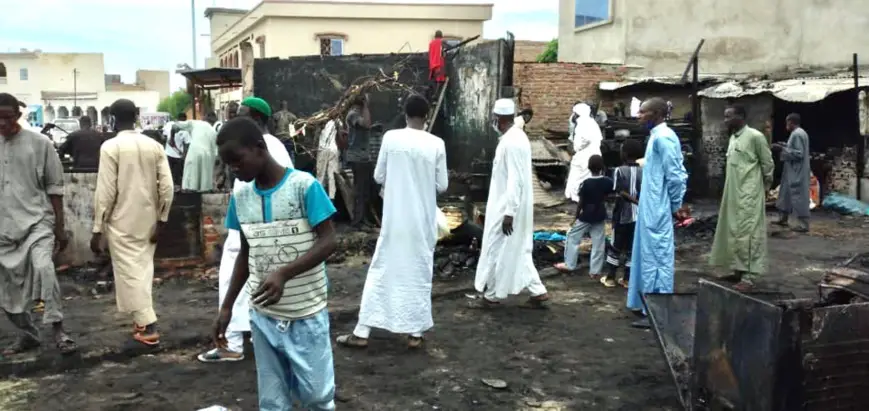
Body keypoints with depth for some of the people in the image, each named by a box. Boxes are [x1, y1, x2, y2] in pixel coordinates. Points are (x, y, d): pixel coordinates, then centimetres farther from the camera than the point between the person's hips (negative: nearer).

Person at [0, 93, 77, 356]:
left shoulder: (39, 143, -3)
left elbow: (54, 187, 0)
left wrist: (59, 227, -2)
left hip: (37, 220, -4)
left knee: (43, 268, -26)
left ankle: (58, 329, -16)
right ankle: (27, 334, 26)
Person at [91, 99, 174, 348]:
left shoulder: (110, 147, -11)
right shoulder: (154, 146, 1)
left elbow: (106, 191, -13)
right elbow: (167, 187, -2)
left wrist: (97, 229, -7)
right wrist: (161, 220, 6)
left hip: (122, 222, -5)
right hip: (148, 221, 5)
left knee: (129, 272, 0)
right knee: (143, 268, 17)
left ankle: (148, 328, -3)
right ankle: (142, 319, 25)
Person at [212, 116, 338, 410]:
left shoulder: (304, 185, -13)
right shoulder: (240, 196, 4)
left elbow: (328, 242, -14)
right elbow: (246, 253, 13)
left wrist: (284, 273, -27)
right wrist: (227, 306, 10)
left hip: (307, 315, -4)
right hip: (263, 316, 4)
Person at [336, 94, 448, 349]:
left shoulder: (391, 138, -7)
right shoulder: (436, 144, -8)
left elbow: (379, 176, 0)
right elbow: (442, 186, -2)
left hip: (394, 218, 0)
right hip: (423, 220, 0)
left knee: (381, 270, 7)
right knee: (420, 272, 11)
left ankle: (362, 332, 10)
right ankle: (415, 333, 16)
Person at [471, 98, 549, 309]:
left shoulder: (510, 142, -22)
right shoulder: (517, 136, 10)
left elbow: (515, 180, -25)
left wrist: (509, 212, -24)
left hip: (507, 207, -10)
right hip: (515, 206, 10)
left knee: (497, 250, 3)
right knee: (518, 251, 15)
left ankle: (491, 295, 15)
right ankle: (538, 292, 18)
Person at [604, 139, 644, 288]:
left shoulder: (619, 170, -10)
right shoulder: (643, 172, 2)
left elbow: (622, 193, -17)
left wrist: (637, 203, -13)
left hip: (622, 215, -3)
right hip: (638, 215, 4)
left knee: (615, 246, 9)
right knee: (632, 247, 10)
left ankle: (611, 277, 13)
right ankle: (627, 279, 14)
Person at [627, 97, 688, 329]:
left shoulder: (663, 138, -18)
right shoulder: (657, 136, 13)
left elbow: (675, 176, -19)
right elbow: (677, 173, 17)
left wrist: (676, 206, -9)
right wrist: (675, 204, 15)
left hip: (657, 211, -10)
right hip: (651, 209, 10)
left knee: (657, 258, -4)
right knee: (649, 256, 16)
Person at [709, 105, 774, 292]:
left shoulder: (755, 136, -12)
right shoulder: (733, 137, 13)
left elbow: (768, 164, -6)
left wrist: (765, 187, 2)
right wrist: (730, 190, 16)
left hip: (749, 194, -9)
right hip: (733, 193, 9)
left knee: (748, 232, -9)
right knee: (734, 232, 12)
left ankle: (749, 277, -8)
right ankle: (739, 270, 22)